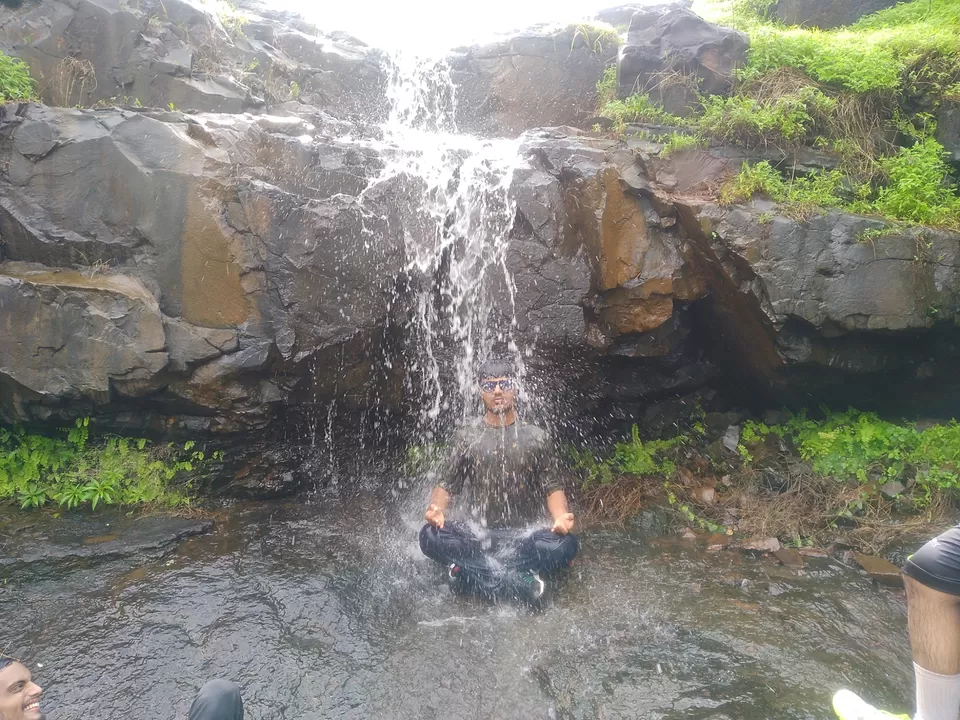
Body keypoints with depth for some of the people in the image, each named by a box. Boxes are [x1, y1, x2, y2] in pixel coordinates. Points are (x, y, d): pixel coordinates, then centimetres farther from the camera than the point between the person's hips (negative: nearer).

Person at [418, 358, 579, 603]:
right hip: (476, 535, 0)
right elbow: (447, 485, 3)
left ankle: (471, 569, -24)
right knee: (430, 537, -28)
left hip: (524, 537, 0)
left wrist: (561, 517, -18)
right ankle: (518, 579, -27)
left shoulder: (536, 438, 6)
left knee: (566, 544, -29)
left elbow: (552, 487, 4)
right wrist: (436, 509, -20)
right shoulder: (466, 437, 6)